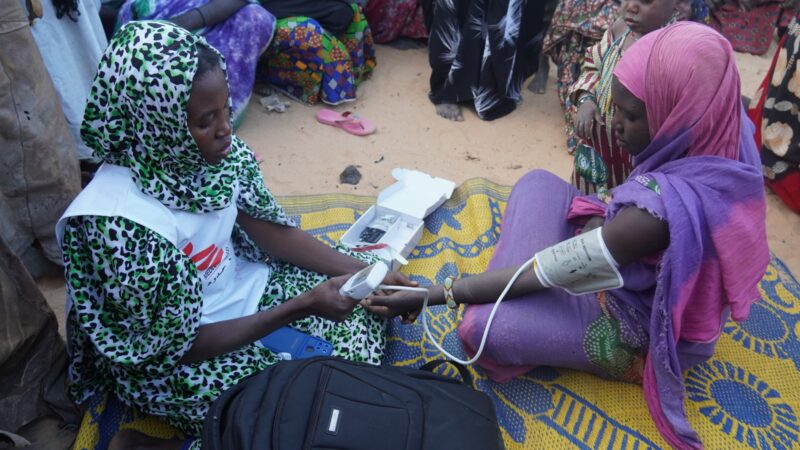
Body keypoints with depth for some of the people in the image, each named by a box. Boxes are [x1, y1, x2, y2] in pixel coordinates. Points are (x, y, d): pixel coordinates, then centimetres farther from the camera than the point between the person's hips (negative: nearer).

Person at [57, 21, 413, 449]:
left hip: (243, 285, 6)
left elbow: (273, 231, -4)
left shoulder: (214, 151, -16)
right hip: (174, 359, -6)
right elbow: (184, 345, -24)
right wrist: (303, 306, -27)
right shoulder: (120, 225, -34)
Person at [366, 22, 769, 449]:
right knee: (538, 184, 4)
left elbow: (542, 273, -31)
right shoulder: (723, 139, -16)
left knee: (485, 328, -24)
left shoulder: (664, 205, -39)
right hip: (653, 282, 8)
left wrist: (430, 296, -24)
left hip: (643, 328, -8)